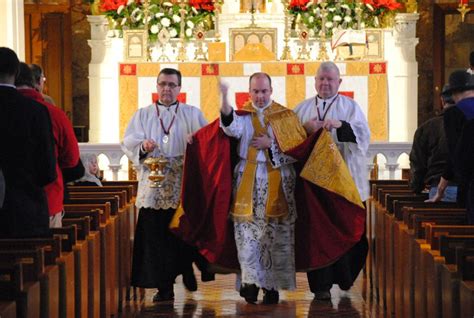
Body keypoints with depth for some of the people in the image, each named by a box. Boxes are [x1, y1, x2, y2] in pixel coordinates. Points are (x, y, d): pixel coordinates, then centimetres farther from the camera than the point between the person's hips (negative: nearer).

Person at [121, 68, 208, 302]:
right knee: (157, 236, -4)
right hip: (154, 188, 1)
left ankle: (188, 271, 21)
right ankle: (164, 286, 2)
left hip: (184, 186, 0)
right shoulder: (143, 115, 14)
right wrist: (142, 147, -17)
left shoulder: (192, 114, 12)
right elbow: (128, 143, 4)